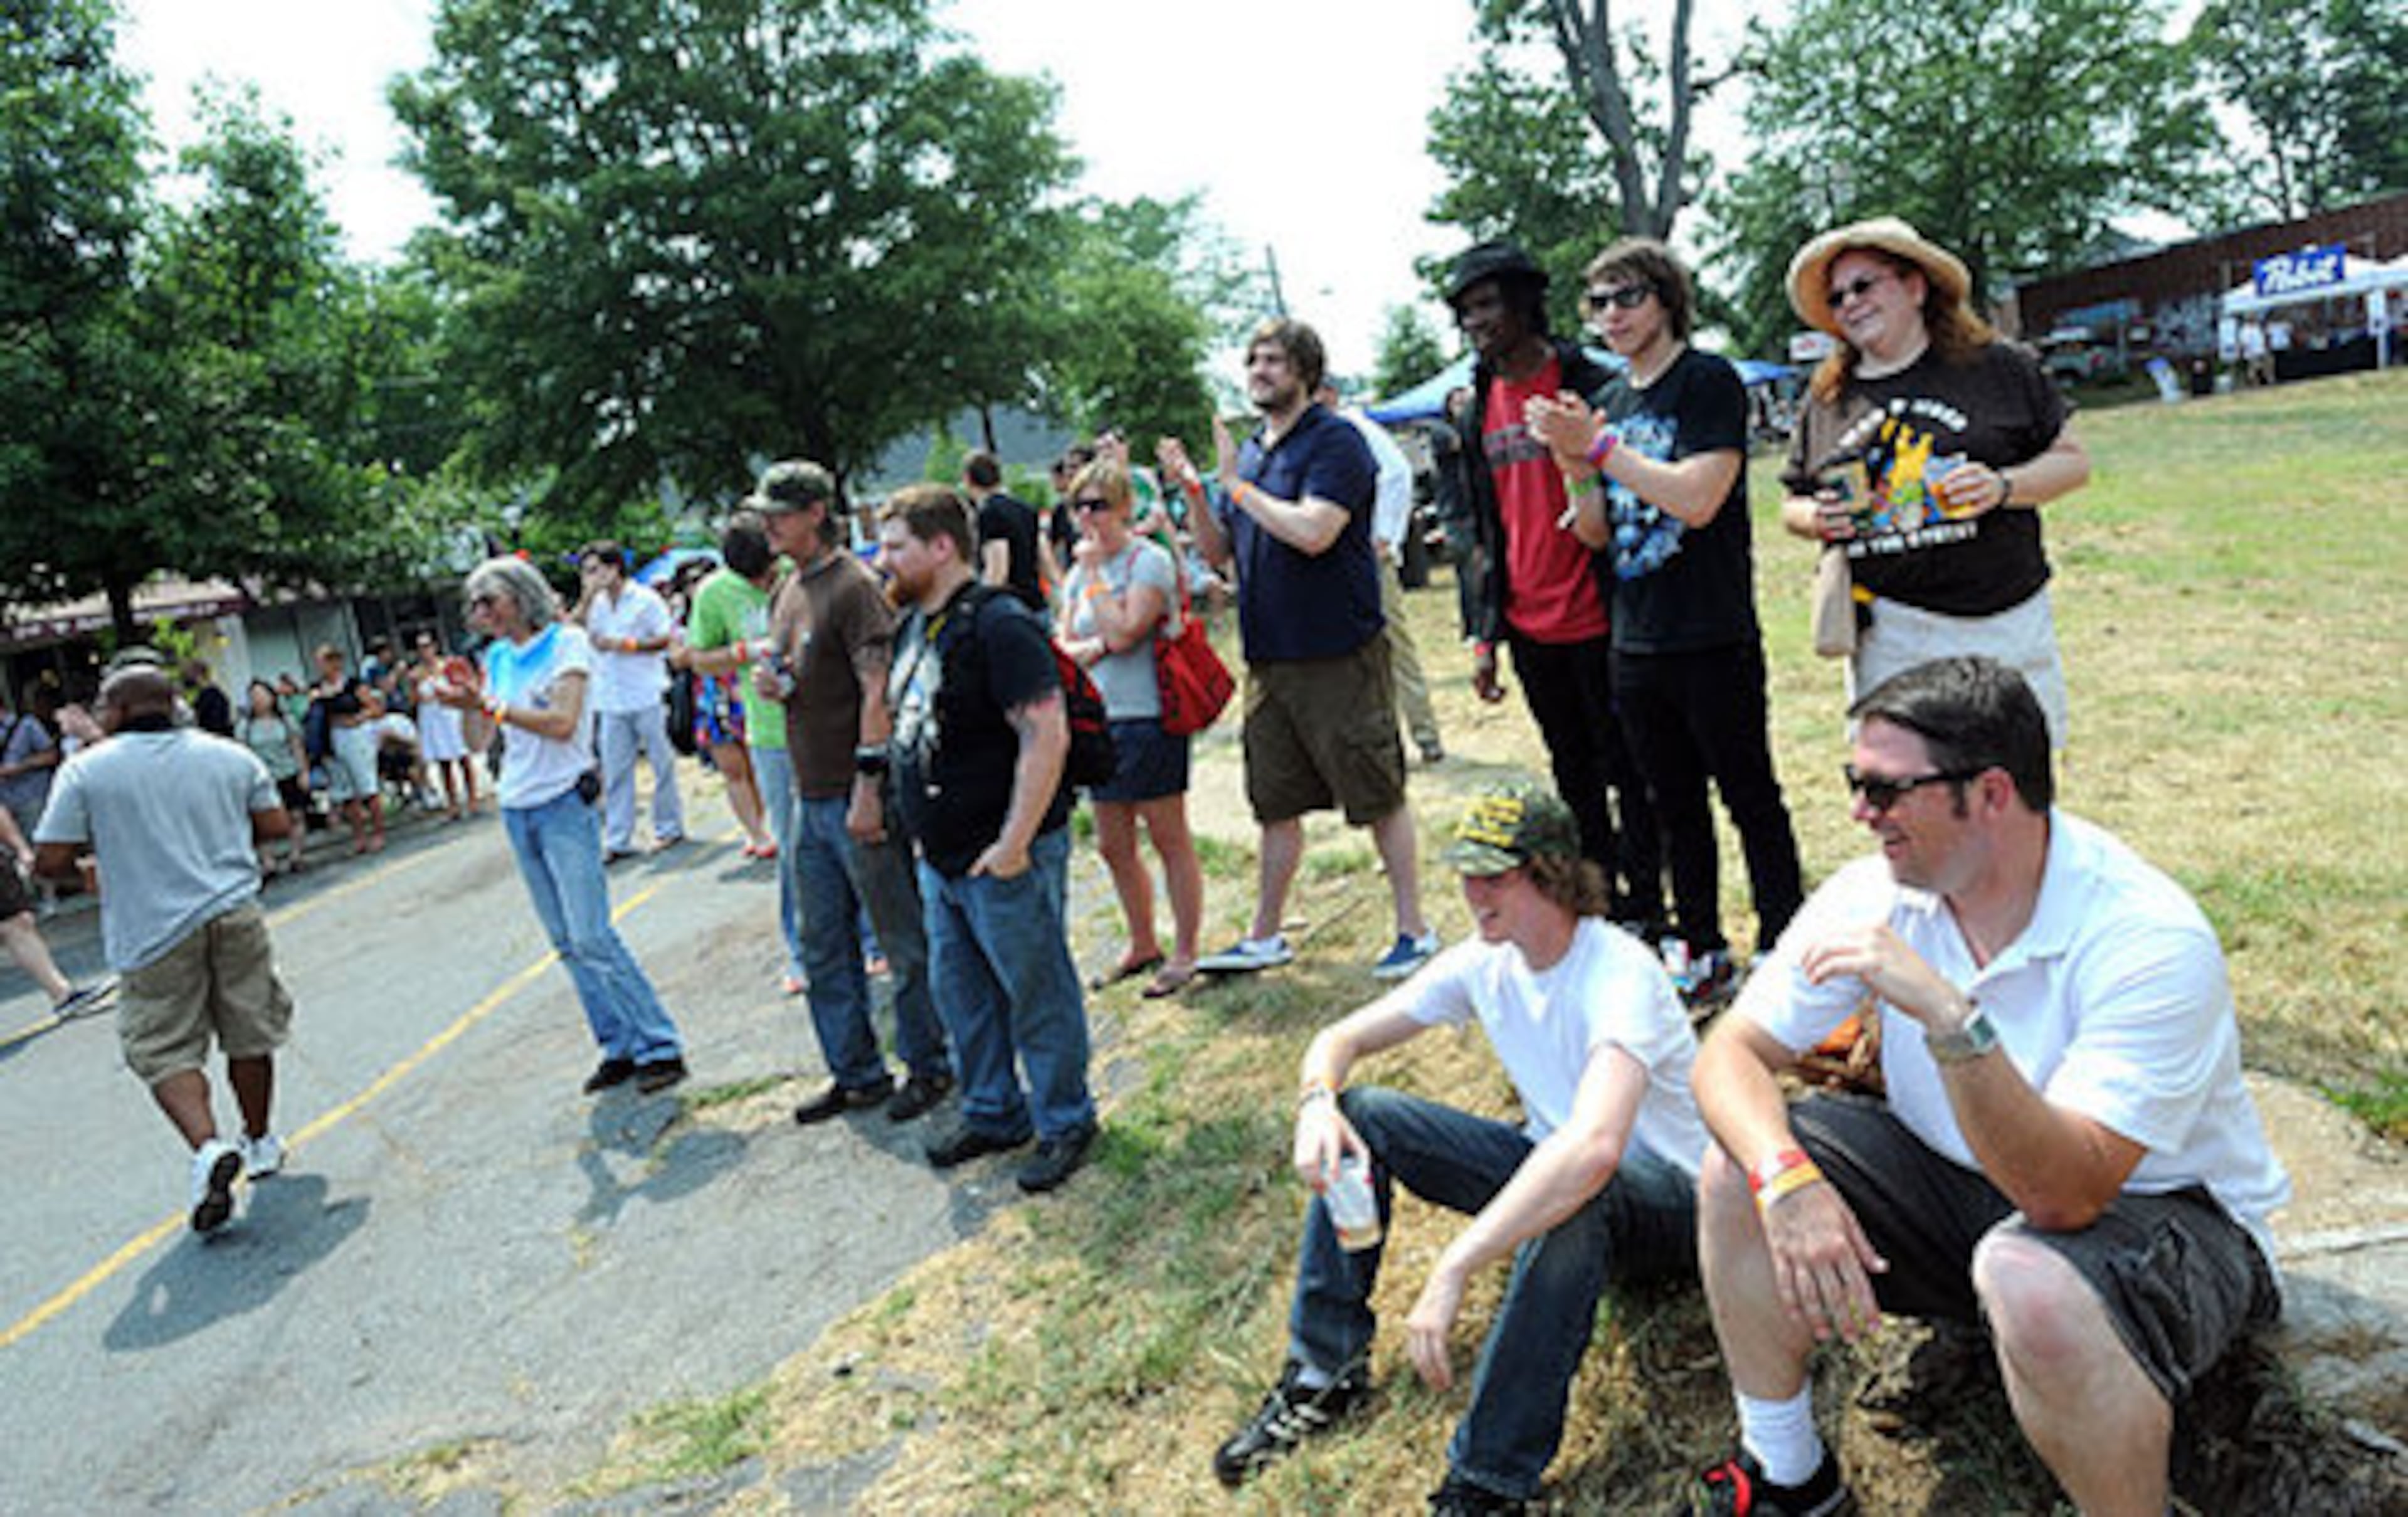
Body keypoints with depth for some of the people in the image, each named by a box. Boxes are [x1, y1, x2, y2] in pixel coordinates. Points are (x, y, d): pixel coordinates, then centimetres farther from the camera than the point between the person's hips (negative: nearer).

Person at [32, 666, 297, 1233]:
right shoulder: (230, 756, 5)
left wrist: (90, 868, 15)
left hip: (154, 934, -3)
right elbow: (276, 825, 6)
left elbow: (51, 861, -6)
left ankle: (208, 1147, -16)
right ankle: (261, 1144, 28)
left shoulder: (86, 770, -4)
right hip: (235, 916, 3)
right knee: (249, 1038, 15)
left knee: (167, 1053, 5)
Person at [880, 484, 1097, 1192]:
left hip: (1005, 859, -9)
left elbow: (1047, 736, -24)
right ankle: (992, 1114, 36)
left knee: (1037, 994, 5)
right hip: (941, 857, 9)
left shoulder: (998, 625, -18)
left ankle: (1065, 1124, 22)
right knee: (960, 993, 19)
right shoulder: (913, 626, 11)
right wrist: (888, 757, 11)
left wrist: (1013, 843, -24)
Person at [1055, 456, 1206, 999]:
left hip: (1149, 720, -8)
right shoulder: (1080, 571, 12)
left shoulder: (1149, 560, -10)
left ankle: (1183, 954, 12)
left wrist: (1094, 573, -13)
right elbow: (1063, 645, 10)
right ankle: (1142, 945, 30)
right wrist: (1091, 648, -10)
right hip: (1101, 722, 8)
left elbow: (1122, 633, -22)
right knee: (1112, 845, 14)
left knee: (1170, 838, 1)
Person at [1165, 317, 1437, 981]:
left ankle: (1414, 931, 14)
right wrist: (1193, 491, 1)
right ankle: (1265, 938, 25)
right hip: (1269, 658, 8)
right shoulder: (1250, 452, 15)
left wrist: (1236, 484, -13)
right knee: (1275, 806, 14)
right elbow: (1218, 551, 17)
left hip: (1340, 656, -7)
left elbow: (1313, 531, -23)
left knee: (1379, 799, 2)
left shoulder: (1336, 442, -8)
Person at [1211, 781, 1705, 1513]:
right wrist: (1316, 1102, -25)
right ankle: (1325, 1371, 1)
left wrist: (1452, 1272, -49)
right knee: (1356, 1119, -9)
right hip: (1543, 1162, 7)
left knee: (1577, 1195, -42)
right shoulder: (1485, 962, -6)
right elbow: (1341, 1038, 0)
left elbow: (1594, 1148, -46)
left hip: (1669, 1197, -6)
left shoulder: (1619, 973, -28)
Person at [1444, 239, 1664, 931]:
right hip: (1529, 630, 6)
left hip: (1597, 622, -5)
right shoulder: (1476, 413, 10)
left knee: (1627, 770, 4)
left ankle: (1646, 907, 16)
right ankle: (1602, 909, 26)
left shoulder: (1590, 386, -6)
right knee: (1574, 778, 14)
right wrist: (1485, 637, 12)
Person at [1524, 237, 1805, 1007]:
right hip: (1635, 643, 7)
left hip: (1714, 640, -6)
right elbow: (1596, 533, 11)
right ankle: (1702, 953, 26)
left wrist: (1598, 447, -18)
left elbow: (1699, 498, -21)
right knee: (1675, 805, 14)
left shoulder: (1710, 383, -6)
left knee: (1750, 798, 2)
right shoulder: (1607, 401, 13)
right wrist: (1576, 469, -7)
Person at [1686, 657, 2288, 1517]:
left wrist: (1948, 1013, -47)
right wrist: (1786, 1177, -31)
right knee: (1740, 1162, -14)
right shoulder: (1876, 894, -11)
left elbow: (2064, 1193, -35)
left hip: (2161, 1213, -5)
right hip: (1960, 1187, 6)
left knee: (2030, 1281, -39)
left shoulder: (2151, 943, -27)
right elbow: (1732, 1054, -12)